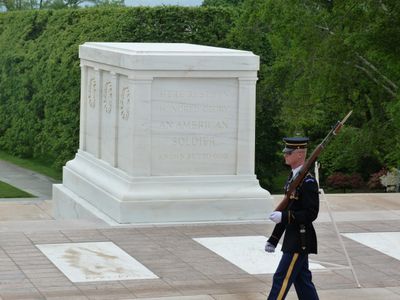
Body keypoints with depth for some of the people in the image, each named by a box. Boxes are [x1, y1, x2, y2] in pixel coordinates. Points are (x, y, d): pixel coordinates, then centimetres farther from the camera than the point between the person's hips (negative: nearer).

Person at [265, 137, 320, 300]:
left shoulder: (308, 181, -17)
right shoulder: (292, 177, 13)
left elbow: (311, 213, -21)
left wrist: (284, 216, -25)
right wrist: (273, 240, 17)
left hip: (300, 241, -9)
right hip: (293, 239, 9)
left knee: (281, 279, -7)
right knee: (302, 280, 14)